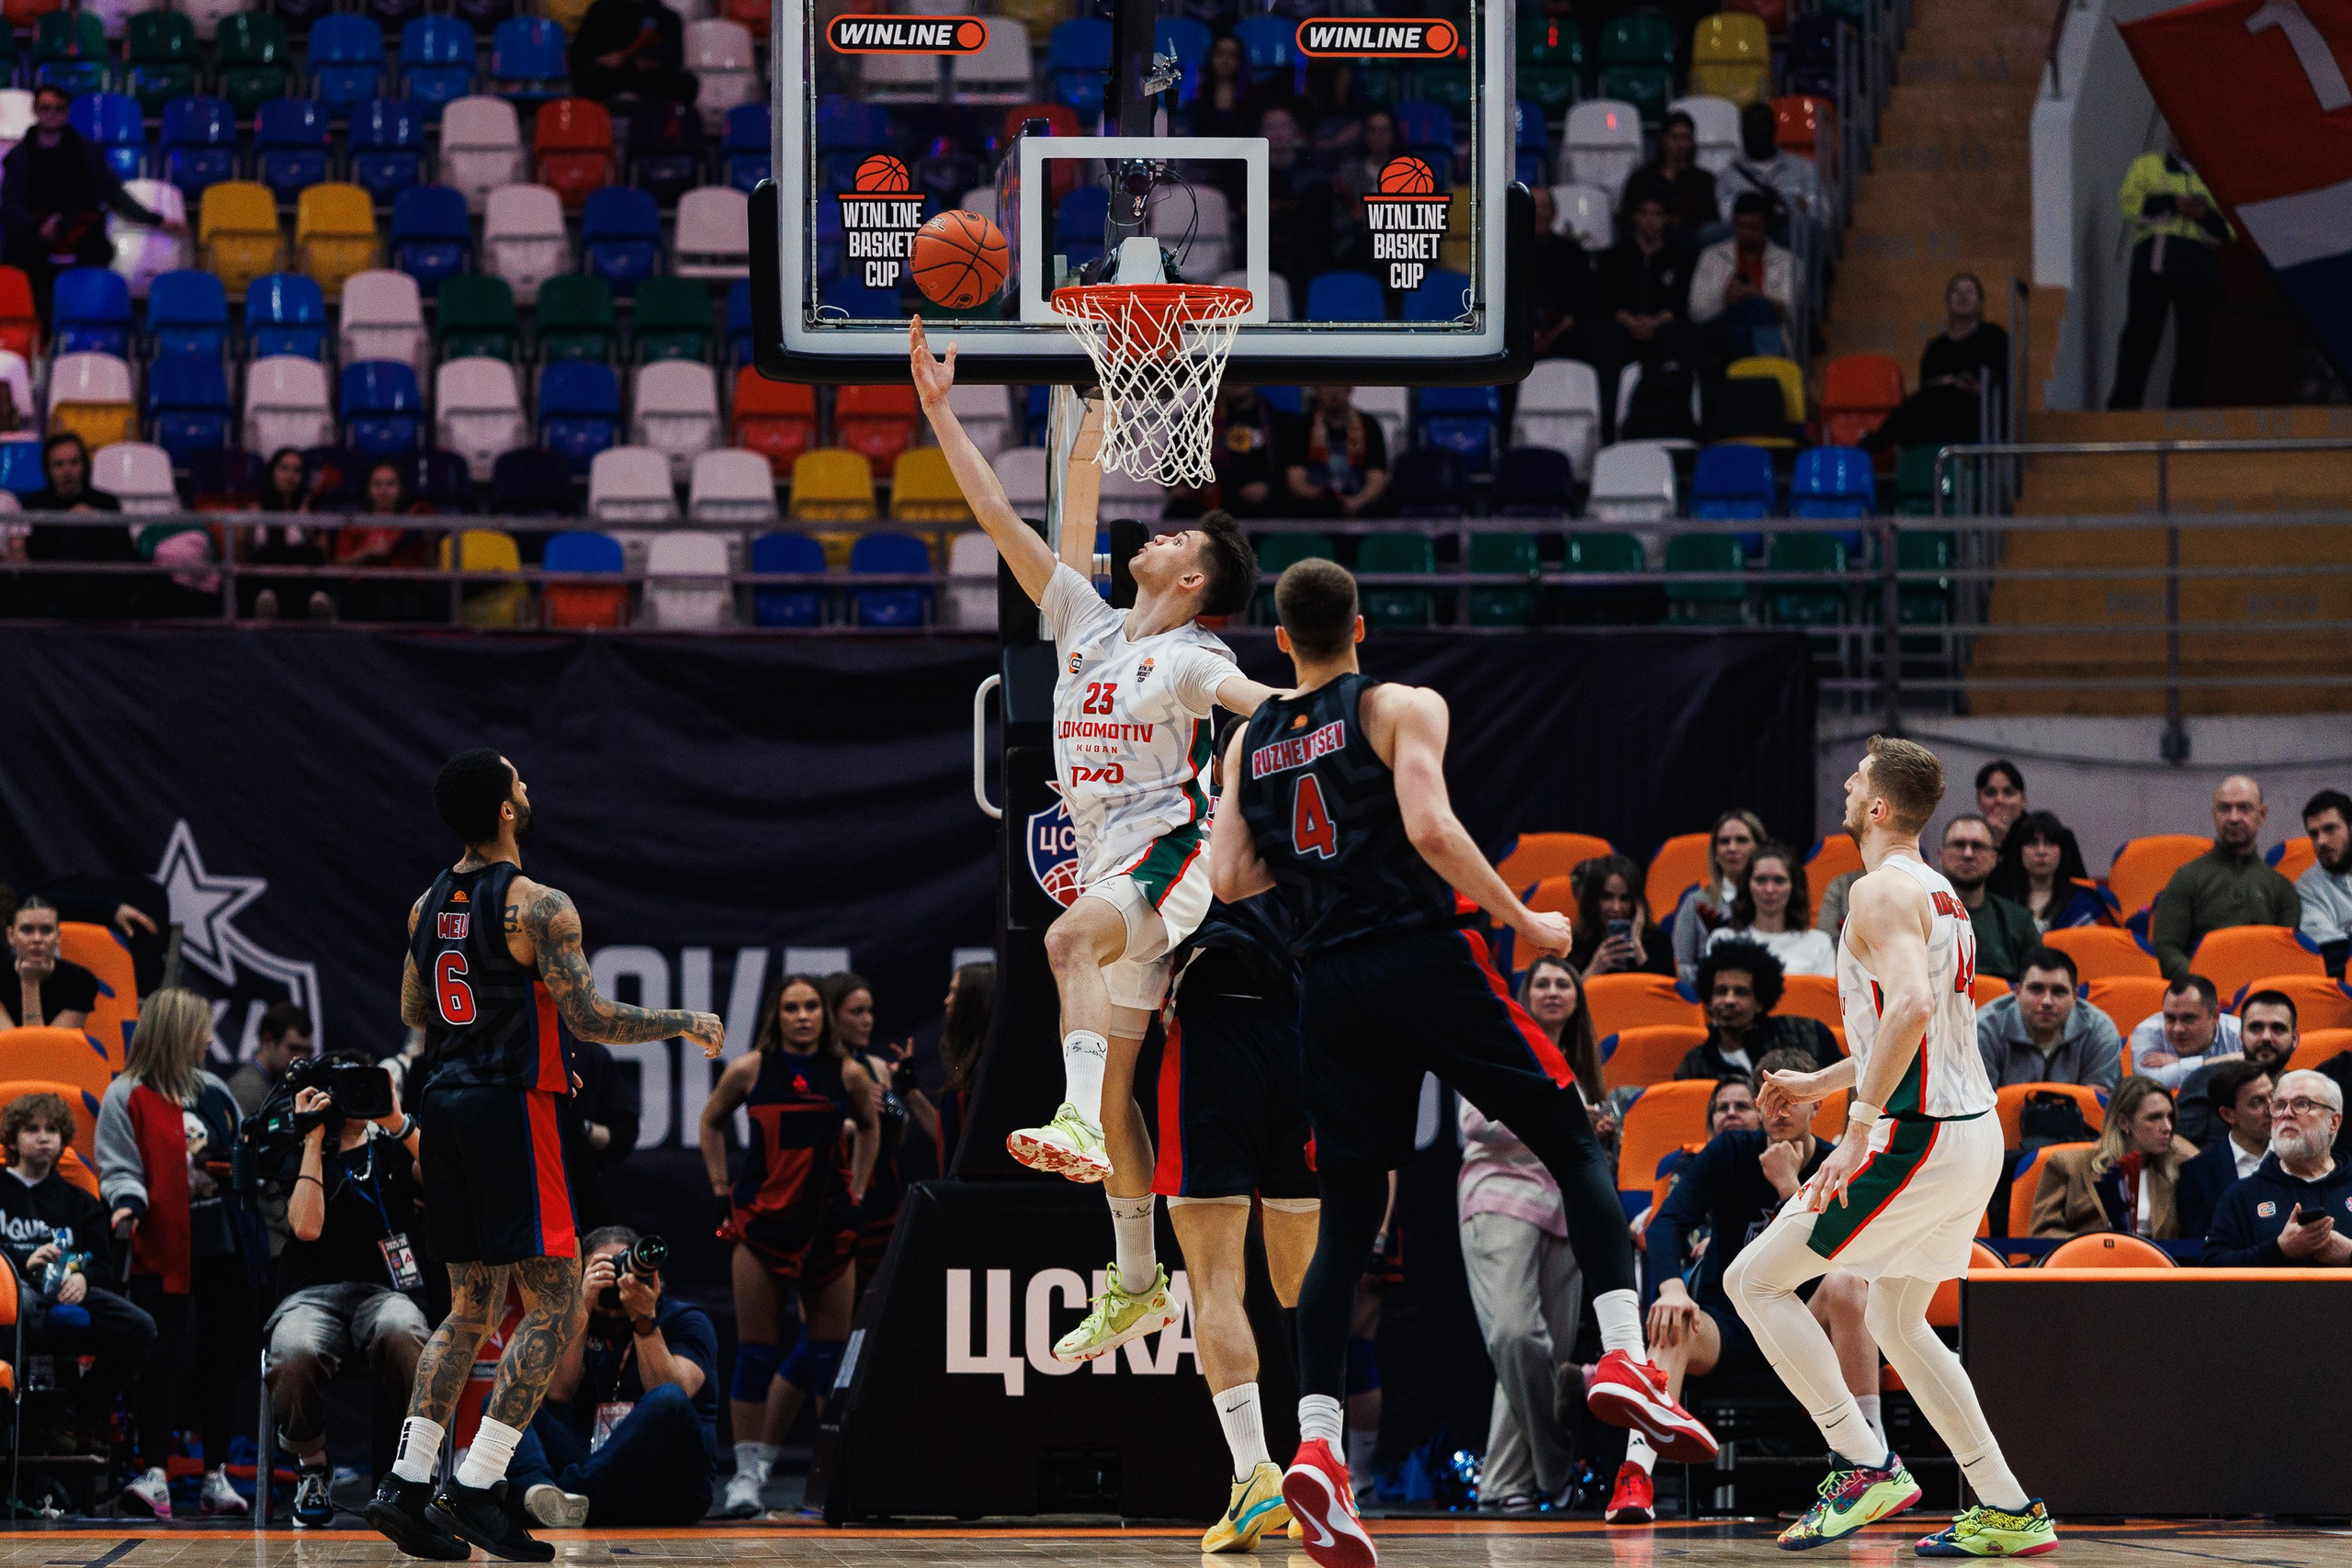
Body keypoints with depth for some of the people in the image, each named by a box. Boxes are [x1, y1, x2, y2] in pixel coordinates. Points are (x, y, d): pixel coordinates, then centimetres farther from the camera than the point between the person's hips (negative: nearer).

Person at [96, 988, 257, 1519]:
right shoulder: (126, 1097, -3)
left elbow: (241, 1152, 24)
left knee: (222, 1358, 7)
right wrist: (128, 1202, -26)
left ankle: (217, 1475, 13)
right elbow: (119, 1169, -9)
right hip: (163, 1249, -6)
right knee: (163, 1360, -11)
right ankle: (154, 1475, -11)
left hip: (219, 1245, 6)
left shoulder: (213, 1091, 15)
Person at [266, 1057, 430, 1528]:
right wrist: (314, 1139, 4)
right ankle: (311, 1471, -11)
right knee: (294, 1352, -38)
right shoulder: (302, 1158, 19)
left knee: (402, 1333, -41)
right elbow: (306, 1226, -1)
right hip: (312, 1294, 0)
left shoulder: (392, 1150, 22)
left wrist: (399, 1123, -6)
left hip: (385, 1290, 0)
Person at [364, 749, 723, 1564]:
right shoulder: (538, 907, -13)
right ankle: (477, 1488, -10)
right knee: (553, 1305, -2)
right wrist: (687, 1023, 0)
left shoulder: (429, 905, 10)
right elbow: (591, 1018, -16)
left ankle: (406, 1484, 6)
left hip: (442, 1102, 8)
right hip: (508, 1109, -8)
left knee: (471, 1305, 15)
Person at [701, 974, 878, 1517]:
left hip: (828, 1223, 2)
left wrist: (855, 1193, 13)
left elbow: (868, 1128, 20)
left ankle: (765, 1452, 15)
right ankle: (747, 1471, 1)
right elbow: (712, 1123, 14)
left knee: (829, 1346, 1)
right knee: (756, 1351, -4)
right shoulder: (749, 1071, -3)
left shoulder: (848, 1074, 0)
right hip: (761, 1222, -2)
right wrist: (723, 1192, 8)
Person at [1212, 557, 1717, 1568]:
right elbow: (1431, 828, -15)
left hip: (1329, 987, 4)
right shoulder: (1401, 709, -1)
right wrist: (1525, 923, -7)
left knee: (1347, 1222, 7)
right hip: (1424, 962, -4)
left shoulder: (1249, 743, 12)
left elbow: (1231, 878, 7)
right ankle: (1623, 1356, -14)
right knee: (1575, 1147, 5)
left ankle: (1316, 1443, -9)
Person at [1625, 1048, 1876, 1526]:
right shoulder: (1729, 1152, 0)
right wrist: (1672, 1287, -32)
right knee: (1674, 1324, -34)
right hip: (1726, 1321, 0)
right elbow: (1668, 1222, -12)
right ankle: (1636, 1475, -48)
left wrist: (1789, 1186, -21)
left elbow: (1838, 1256, -18)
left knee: (1845, 1283, -33)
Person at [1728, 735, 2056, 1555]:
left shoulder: (1883, 890, -12)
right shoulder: (1940, 891, 19)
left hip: (1918, 1139, -10)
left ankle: (1865, 1466, -9)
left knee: (1755, 1281, -4)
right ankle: (2010, 1512, 18)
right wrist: (1821, 1083, 35)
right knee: (1897, 1321, 22)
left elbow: (1911, 1005, -28)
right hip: (1975, 1132, 10)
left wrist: (1859, 1127, -29)